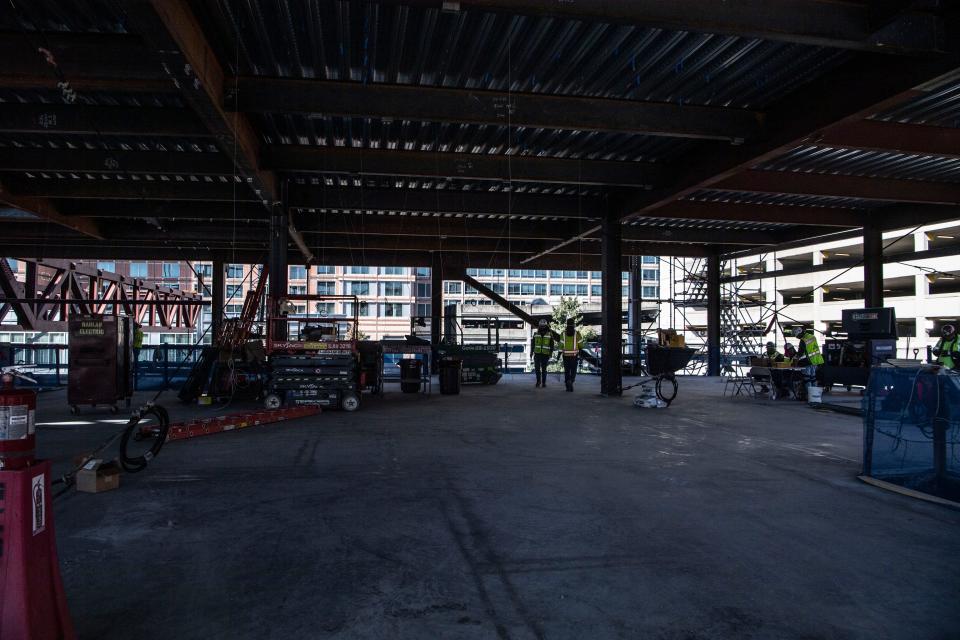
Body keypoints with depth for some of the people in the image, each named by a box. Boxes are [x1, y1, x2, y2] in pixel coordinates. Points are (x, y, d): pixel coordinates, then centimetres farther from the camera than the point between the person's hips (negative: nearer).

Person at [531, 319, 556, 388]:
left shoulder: (549, 334, 0)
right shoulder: (536, 334, 4)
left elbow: (552, 345, 3)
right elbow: (532, 344, 11)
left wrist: (551, 353, -5)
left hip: (545, 354, -1)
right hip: (537, 354, 1)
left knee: (544, 369, 2)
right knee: (537, 368, -6)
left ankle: (543, 382, 12)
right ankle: (538, 381, 11)